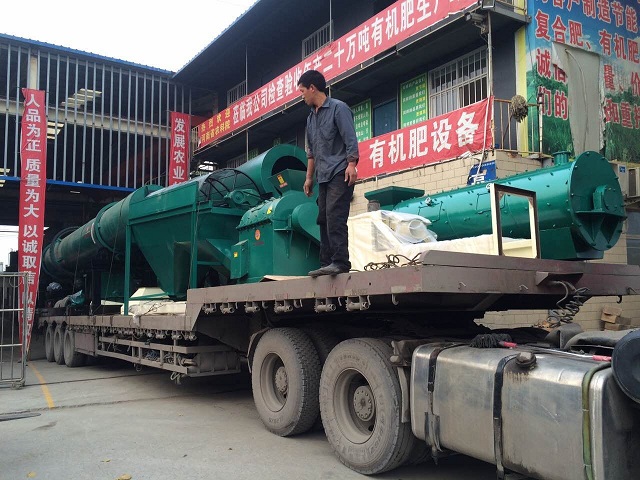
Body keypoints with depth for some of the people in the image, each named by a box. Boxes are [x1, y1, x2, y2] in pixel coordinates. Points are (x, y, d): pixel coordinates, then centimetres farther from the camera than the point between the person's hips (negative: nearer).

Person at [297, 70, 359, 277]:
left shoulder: (338, 108, -1)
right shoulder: (311, 117, 21)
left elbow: (350, 139, -10)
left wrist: (351, 164, -20)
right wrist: (309, 177, 22)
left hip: (339, 174, -8)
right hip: (323, 177, 8)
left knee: (335, 217, -16)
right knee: (324, 220, 5)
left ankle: (340, 261, -17)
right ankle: (327, 263, 7)